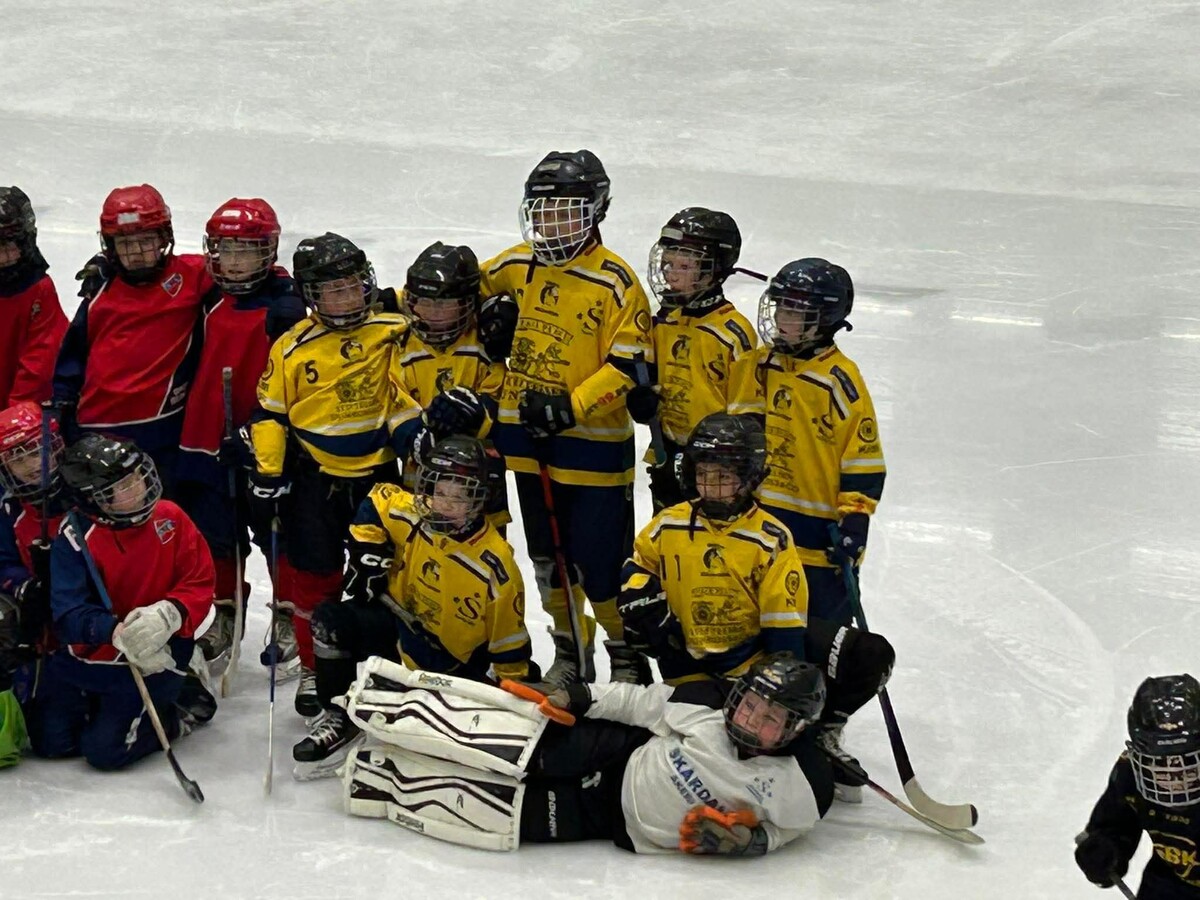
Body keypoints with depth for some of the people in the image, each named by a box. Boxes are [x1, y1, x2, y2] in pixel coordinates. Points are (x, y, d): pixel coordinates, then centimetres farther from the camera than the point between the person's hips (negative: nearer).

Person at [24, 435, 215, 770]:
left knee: (106, 749, -14)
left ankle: (180, 712, 11)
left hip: (156, 652, -2)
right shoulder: (75, 538, -13)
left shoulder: (169, 518, -8)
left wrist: (168, 615, -28)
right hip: (89, 651, 2)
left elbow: (199, 583, -7)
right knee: (50, 741, 2)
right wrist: (117, 632, -37)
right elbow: (69, 613, -18)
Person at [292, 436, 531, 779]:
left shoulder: (495, 564, -24)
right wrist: (367, 550, -3)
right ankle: (339, 718, -4)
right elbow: (376, 503, 9)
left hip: (449, 663, -4)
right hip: (397, 621, 4)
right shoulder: (409, 513, -15)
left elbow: (509, 643, -17)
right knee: (331, 622, -18)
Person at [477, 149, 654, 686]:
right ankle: (570, 653, 31)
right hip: (526, 438, 6)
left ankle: (628, 656, 14)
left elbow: (629, 364, -16)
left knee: (599, 560, -5)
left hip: (591, 441, -6)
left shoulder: (614, 282, -13)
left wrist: (570, 406, -23)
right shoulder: (515, 266, 5)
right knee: (547, 556, 16)